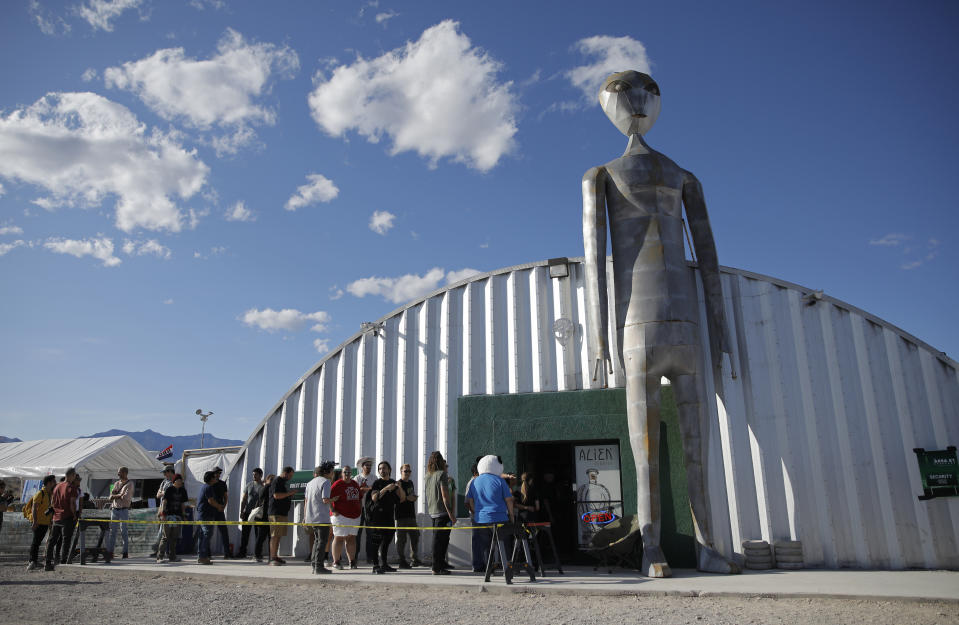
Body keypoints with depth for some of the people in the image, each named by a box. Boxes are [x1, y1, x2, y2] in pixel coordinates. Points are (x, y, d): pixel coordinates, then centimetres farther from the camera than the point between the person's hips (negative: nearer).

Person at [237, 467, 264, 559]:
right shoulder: (249, 485, 8)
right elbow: (243, 499, 10)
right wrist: (241, 511, 4)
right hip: (247, 512, 3)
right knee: (245, 533, 3)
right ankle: (242, 552, 11)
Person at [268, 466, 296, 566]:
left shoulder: (283, 482, 21)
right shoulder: (276, 482, -9)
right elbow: (276, 495, -20)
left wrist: (290, 495, 18)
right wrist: (290, 493, -16)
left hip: (283, 513, 10)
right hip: (276, 513, -10)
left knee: (279, 536, 10)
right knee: (275, 536, -9)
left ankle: (276, 556, 15)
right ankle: (272, 559, -9)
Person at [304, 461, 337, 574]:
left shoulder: (310, 482, 15)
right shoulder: (325, 482, -10)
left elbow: (306, 500, 17)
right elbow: (325, 500, -20)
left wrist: (305, 516, 20)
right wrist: (333, 499, 0)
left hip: (311, 518, 8)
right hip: (322, 518, -8)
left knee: (317, 540, 17)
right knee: (322, 541, -2)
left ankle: (314, 565, 16)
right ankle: (319, 566, -3)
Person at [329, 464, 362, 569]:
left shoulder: (355, 484, 14)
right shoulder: (337, 484, -6)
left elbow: (360, 498, 25)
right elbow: (328, 499, -11)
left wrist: (360, 510, 17)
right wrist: (333, 511, -13)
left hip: (355, 516, 6)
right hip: (341, 516, -6)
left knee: (352, 538, 10)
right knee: (339, 538, -3)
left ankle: (352, 562, 17)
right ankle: (336, 562, 5)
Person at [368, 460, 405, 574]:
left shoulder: (394, 483, 15)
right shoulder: (377, 483, -1)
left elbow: (402, 499, 10)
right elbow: (374, 498, -16)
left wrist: (400, 488, -7)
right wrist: (386, 488, -23)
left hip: (389, 516, 6)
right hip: (377, 516, -6)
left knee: (387, 539, 10)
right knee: (377, 541, -10)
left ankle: (384, 565, 19)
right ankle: (376, 566, -9)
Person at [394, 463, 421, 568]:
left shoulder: (410, 483, 18)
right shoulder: (398, 483, -8)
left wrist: (414, 497, 8)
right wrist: (407, 498, -17)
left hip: (411, 514, 8)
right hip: (401, 515, -8)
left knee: (415, 536, 11)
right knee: (402, 539, -6)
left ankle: (415, 559, 20)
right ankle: (402, 561, 0)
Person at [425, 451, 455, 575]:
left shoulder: (428, 475, 12)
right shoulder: (442, 474, -11)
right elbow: (445, 495, -16)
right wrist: (451, 514, -16)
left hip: (432, 512, 8)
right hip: (442, 511, -8)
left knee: (438, 539, 18)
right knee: (440, 539, -4)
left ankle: (441, 563, 28)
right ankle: (437, 567, -2)